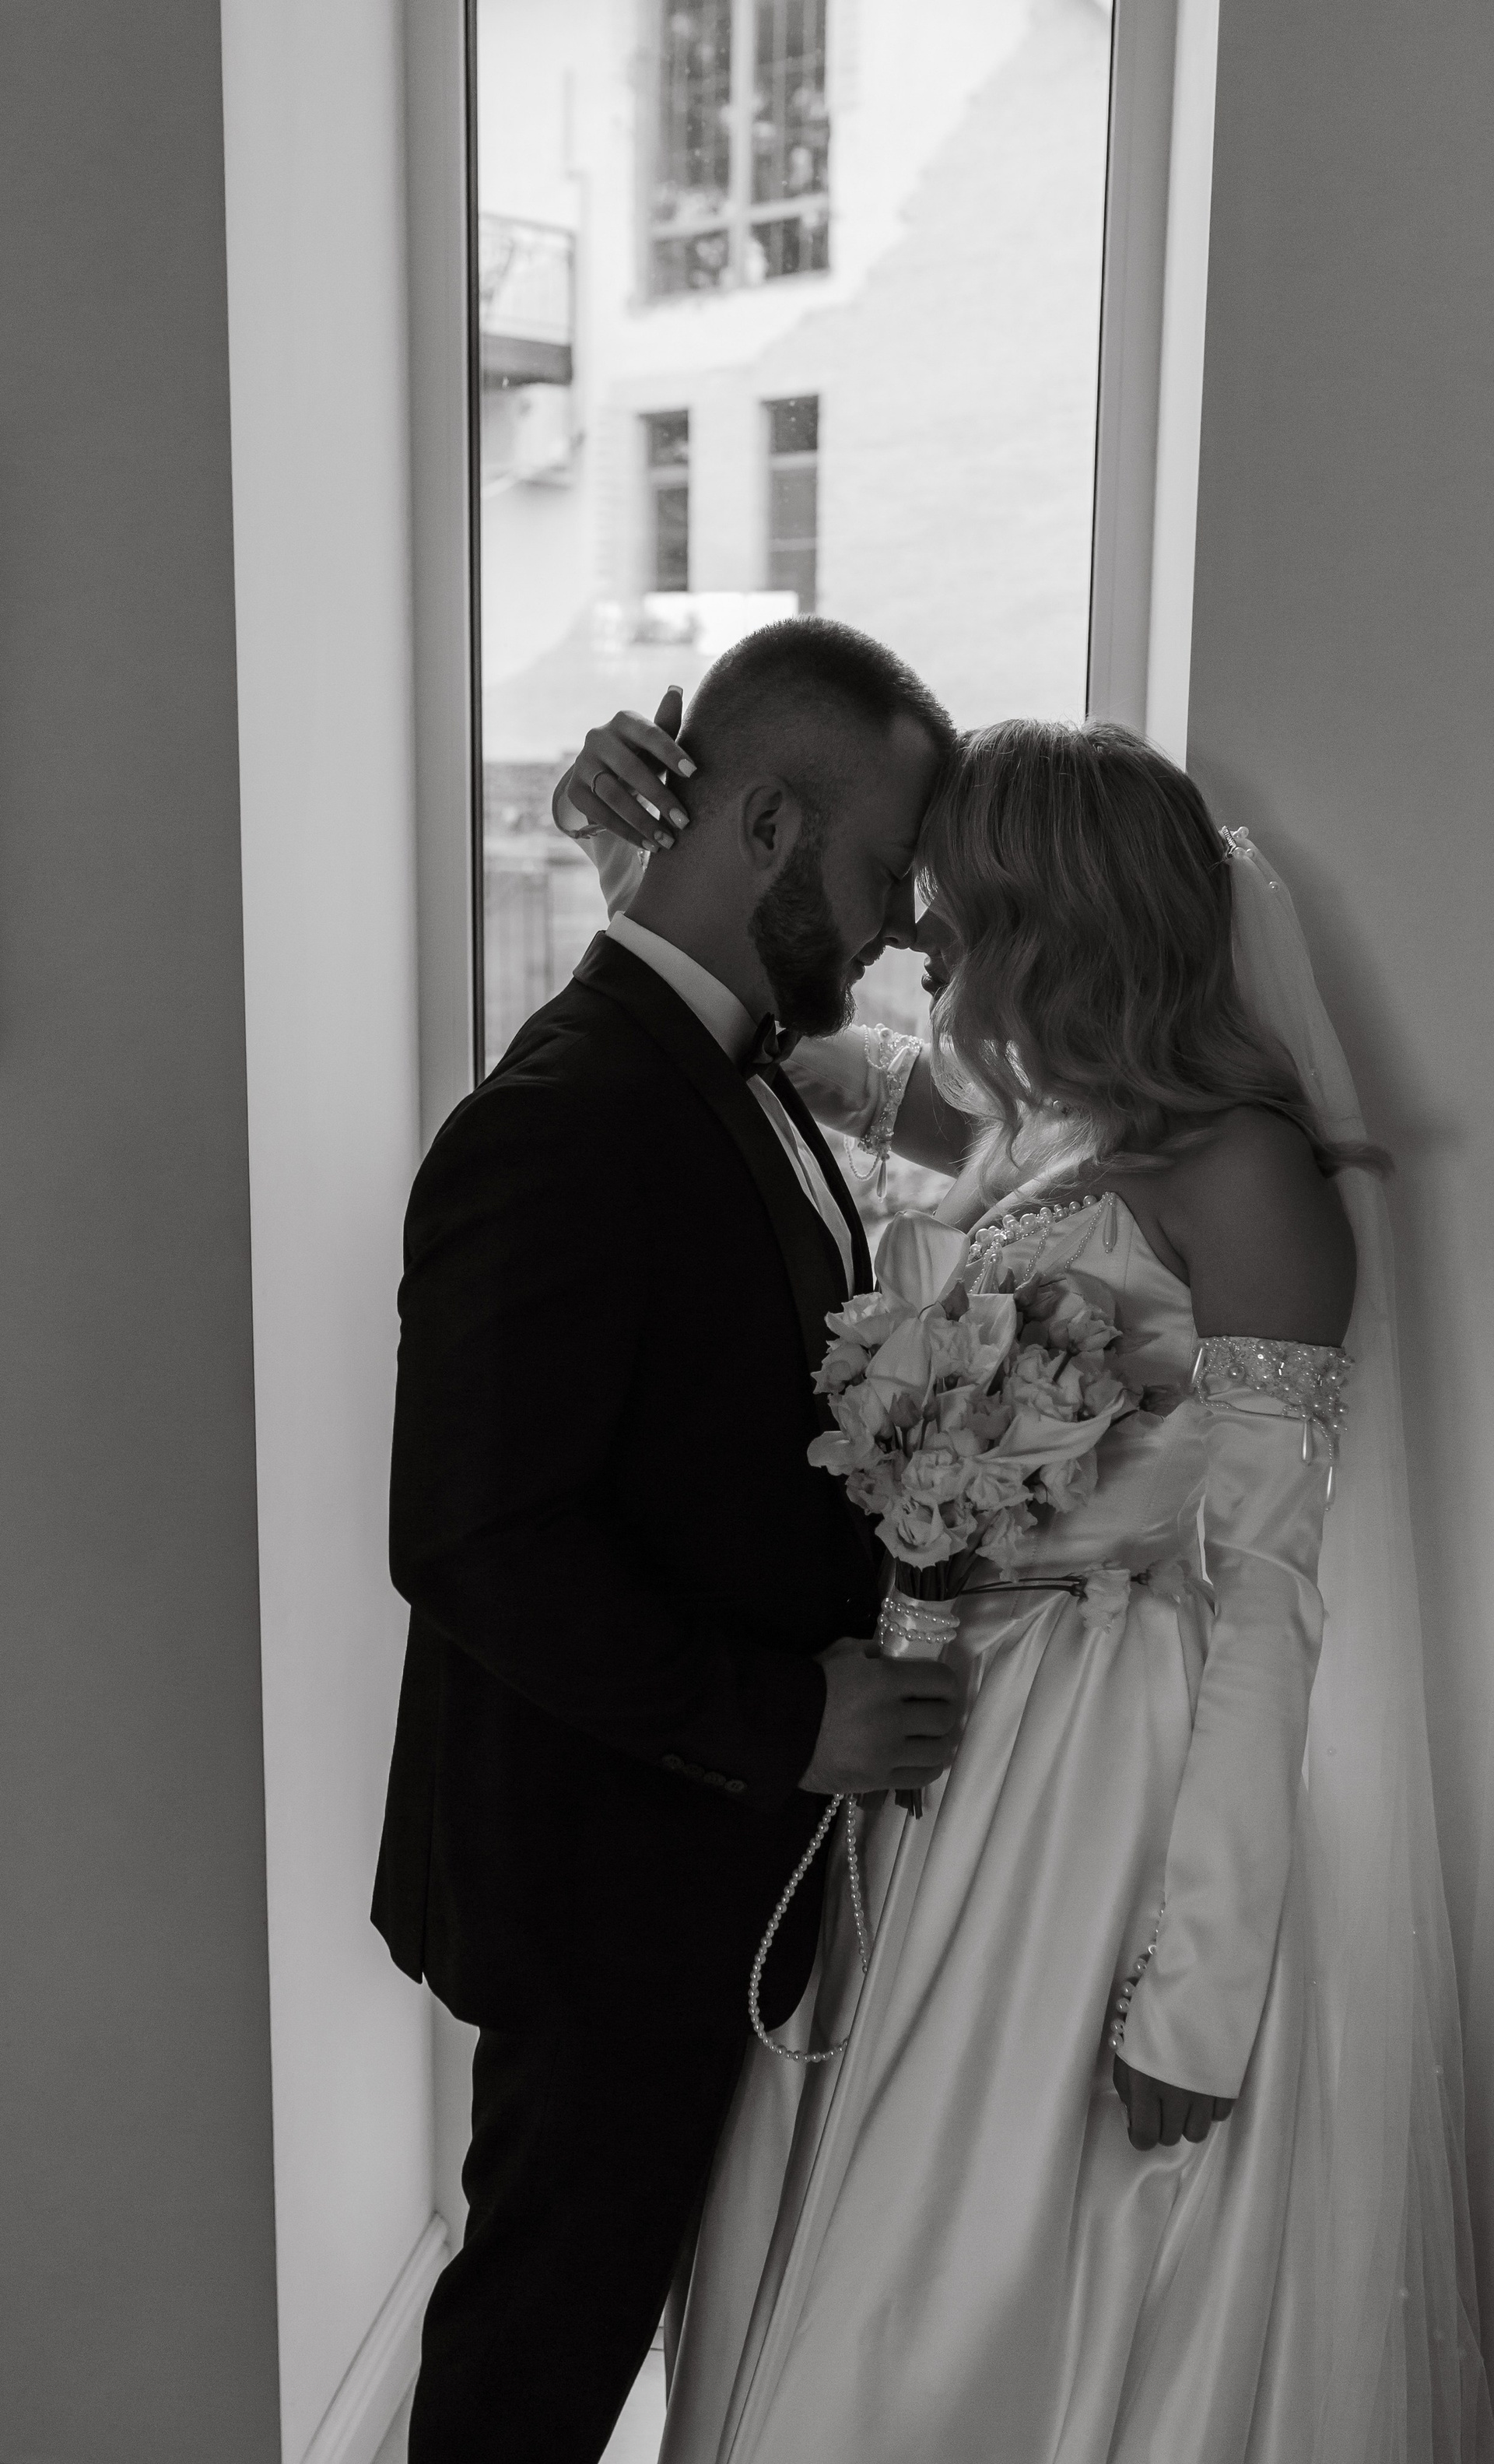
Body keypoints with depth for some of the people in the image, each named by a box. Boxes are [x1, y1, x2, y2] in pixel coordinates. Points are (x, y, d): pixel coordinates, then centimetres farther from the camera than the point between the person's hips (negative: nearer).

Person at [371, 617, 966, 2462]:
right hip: (608, 1880, -9)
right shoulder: (564, 1123, -25)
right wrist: (781, 1723, -22)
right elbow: (475, 1543, -27)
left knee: (637, 2264, 24)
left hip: (724, 1842, 9)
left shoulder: (739, 1079, 6)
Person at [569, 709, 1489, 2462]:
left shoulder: (1238, 1171, -16)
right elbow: (823, 1061, 23)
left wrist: (1194, 1997, -19)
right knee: (889, 2296, 19)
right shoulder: (1024, 1131, 5)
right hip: (942, 1756, 7)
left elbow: (1265, 1598, -18)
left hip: (1124, 1793, -7)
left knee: (1029, 2315, 8)